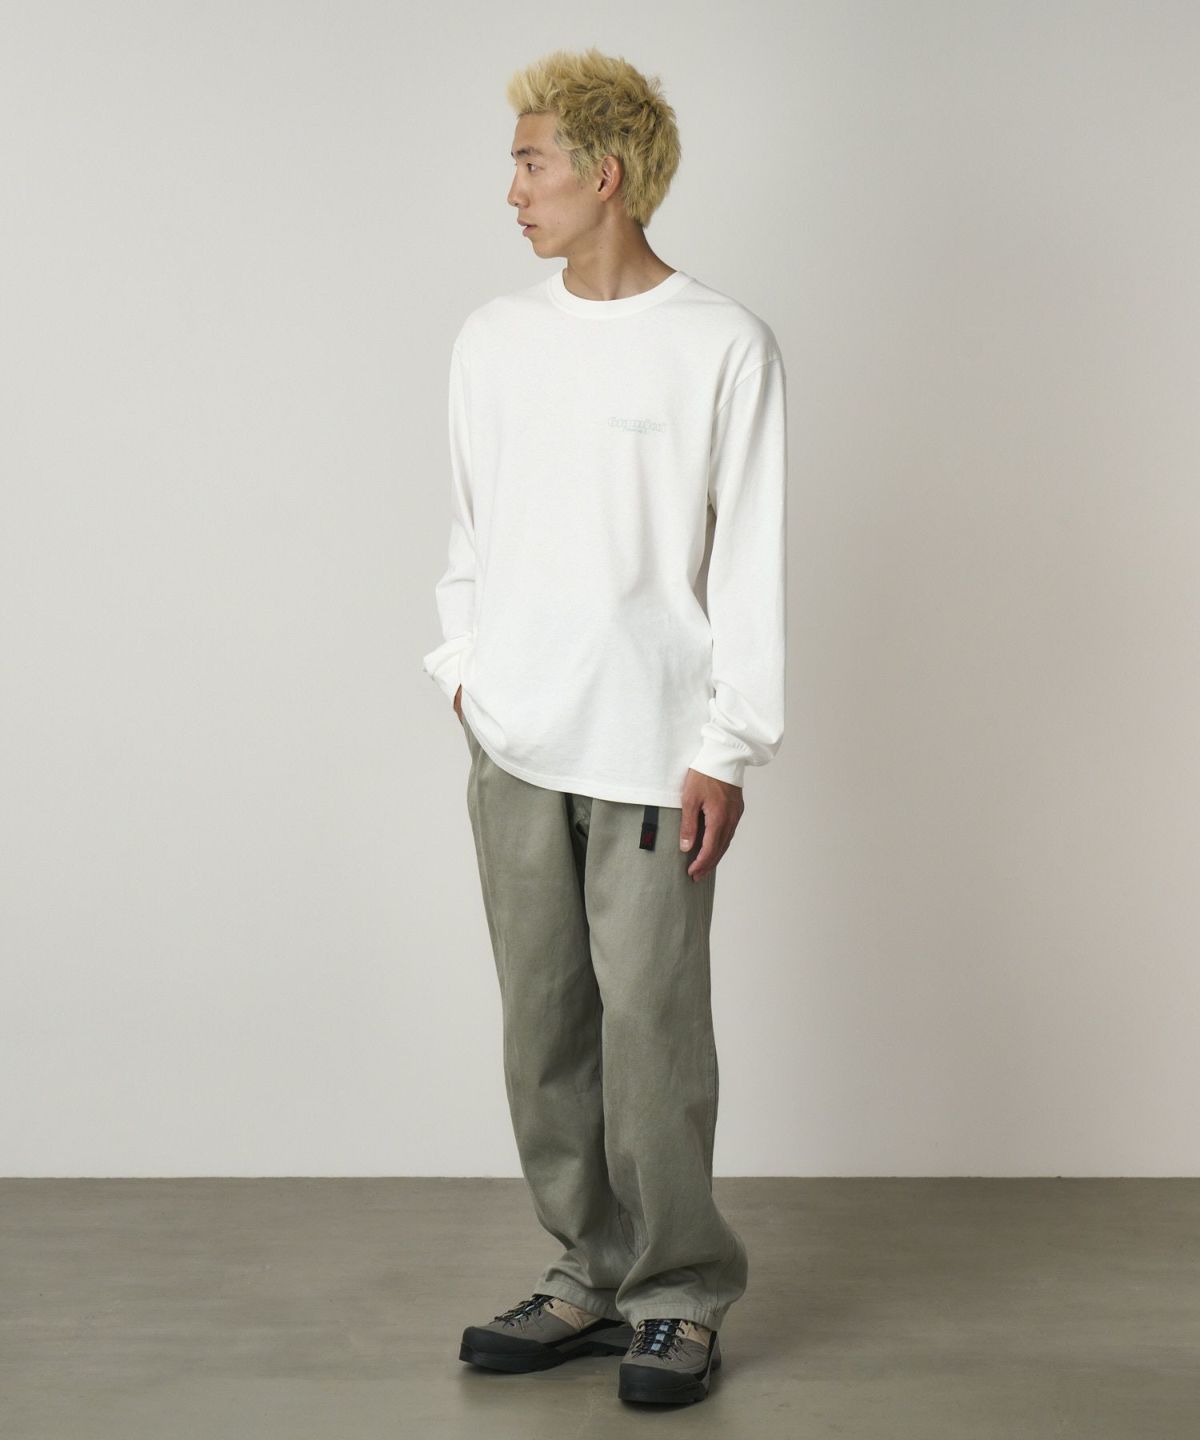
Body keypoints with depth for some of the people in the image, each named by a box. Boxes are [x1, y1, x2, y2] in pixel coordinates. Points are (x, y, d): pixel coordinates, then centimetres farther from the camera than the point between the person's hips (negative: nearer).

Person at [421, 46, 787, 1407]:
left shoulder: (723, 347, -4)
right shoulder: (493, 339, 10)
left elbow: (751, 564, -5)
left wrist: (727, 750, -8)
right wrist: (465, 672, 8)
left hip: (652, 755, -5)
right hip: (515, 746, 5)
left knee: (650, 1025, -4)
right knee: (544, 1027, 8)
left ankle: (679, 1294, 11)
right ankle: (592, 1274, 21)